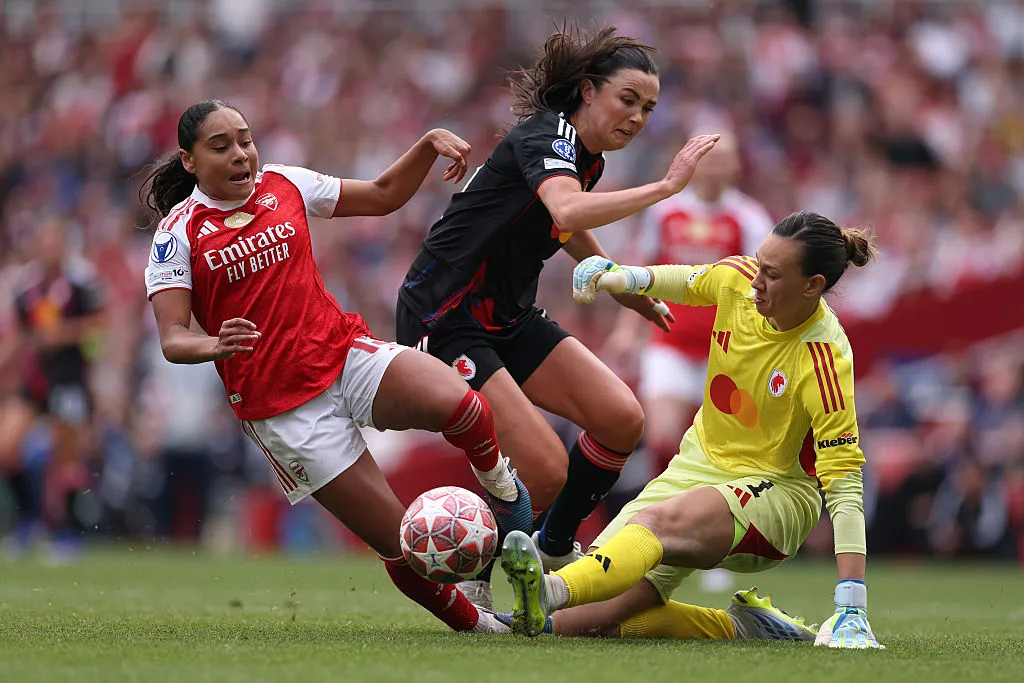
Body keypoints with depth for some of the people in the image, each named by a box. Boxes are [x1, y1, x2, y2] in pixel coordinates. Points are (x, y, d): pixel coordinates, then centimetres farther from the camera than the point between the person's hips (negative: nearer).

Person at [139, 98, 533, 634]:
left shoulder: (283, 184, 8)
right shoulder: (178, 232, -3)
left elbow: (383, 196, 18)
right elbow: (172, 339, -11)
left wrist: (429, 144, 1)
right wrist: (214, 346, -34)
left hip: (347, 354, 3)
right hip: (279, 404, -3)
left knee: (461, 406, -30)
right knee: (400, 543, -10)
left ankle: (496, 479, 3)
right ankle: (475, 624, 14)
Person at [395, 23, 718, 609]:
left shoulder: (588, 157, 7)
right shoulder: (546, 137, -22)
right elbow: (567, 212, -45)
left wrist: (622, 287, 31)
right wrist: (667, 185, -44)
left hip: (510, 317, 9)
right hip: (444, 324, -9)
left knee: (622, 420, -3)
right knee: (545, 473, -18)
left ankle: (555, 552, 17)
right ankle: (467, 583, 6)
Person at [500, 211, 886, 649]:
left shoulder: (825, 361, -23)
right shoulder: (738, 277, -7)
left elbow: (844, 483, -26)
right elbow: (685, 282, 19)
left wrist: (851, 610, -32)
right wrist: (622, 277, -2)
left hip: (775, 489, -7)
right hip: (700, 462, 7)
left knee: (659, 520, -40)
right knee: (602, 616, -10)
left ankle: (549, 591, -64)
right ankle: (742, 627, 5)